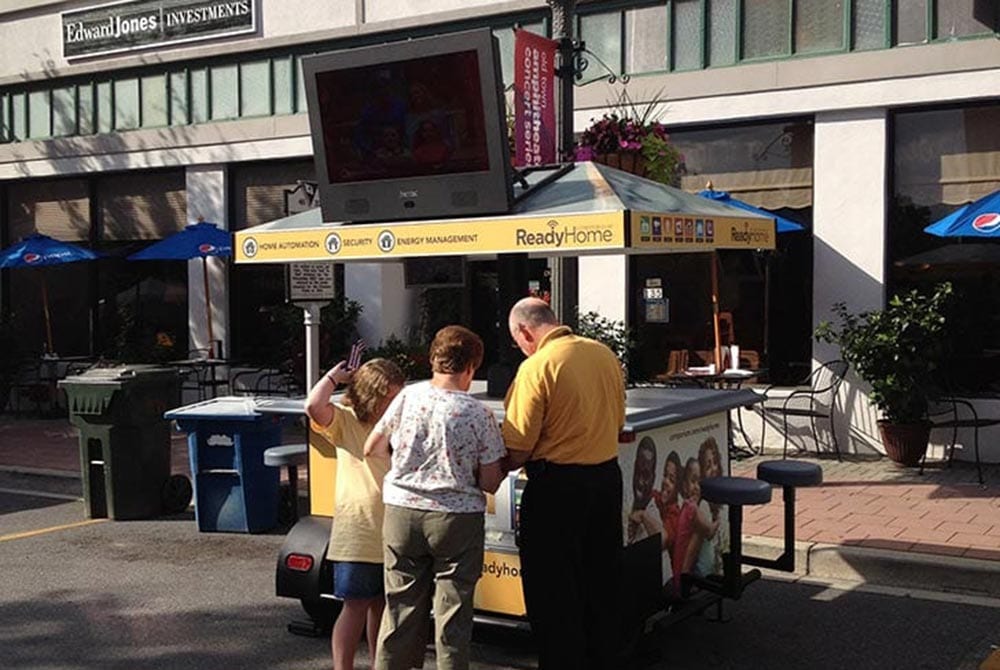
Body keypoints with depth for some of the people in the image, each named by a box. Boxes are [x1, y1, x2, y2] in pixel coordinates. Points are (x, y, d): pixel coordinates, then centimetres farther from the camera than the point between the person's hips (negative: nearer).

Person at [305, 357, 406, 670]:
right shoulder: (346, 421, -3)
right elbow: (314, 406, -22)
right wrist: (334, 376, -9)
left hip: (391, 534, 5)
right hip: (357, 535, -5)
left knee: (381, 605, 17)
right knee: (356, 606, -3)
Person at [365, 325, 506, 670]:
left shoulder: (408, 397, -3)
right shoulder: (479, 414, -9)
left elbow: (371, 448, 7)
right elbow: (490, 483, -6)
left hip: (402, 512, 3)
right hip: (457, 519, -3)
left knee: (401, 606, 13)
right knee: (453, 613, 7)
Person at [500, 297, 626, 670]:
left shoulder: (537, 367, -17)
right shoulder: (605, 355, 4)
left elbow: (519, 448, -18)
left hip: (558, 485, -7)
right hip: (608, 476, 7)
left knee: (553, 594, 7)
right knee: (602, 583, 20)